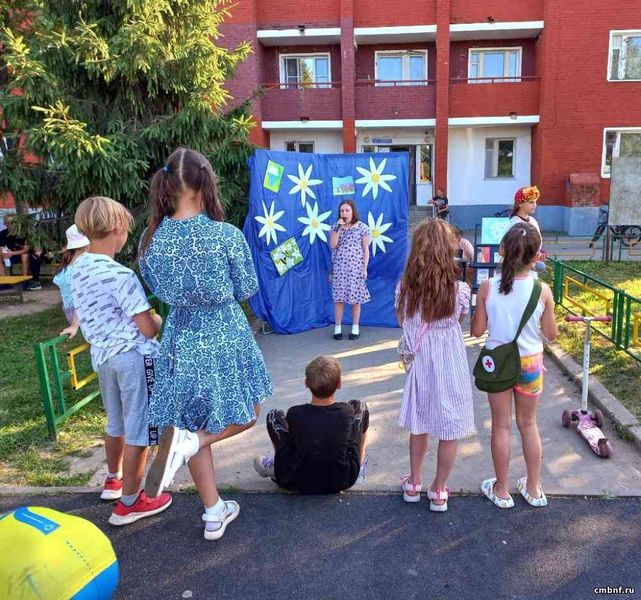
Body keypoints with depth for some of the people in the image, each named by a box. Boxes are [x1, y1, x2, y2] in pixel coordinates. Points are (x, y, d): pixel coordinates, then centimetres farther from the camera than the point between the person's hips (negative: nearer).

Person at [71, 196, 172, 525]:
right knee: (138, 430, 6)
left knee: (116, 423, 26)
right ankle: (128, 502, 18)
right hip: (133, 356, -8)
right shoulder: (120, 275, -22)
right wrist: (157, 318, 1)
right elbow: (149, 329, -19)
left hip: (102, 355, 8)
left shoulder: (78, 267, 3)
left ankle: (114, 480, 46)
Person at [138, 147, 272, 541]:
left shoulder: (152, 238, -5)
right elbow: (247, 290, -5)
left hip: (181, 338, 4)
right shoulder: (227, 235, -17)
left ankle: (214, 514, 28)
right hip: (225, 336, -4)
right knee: (245, 415, 21)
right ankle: (187, 442, -5)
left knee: (192, 423, 18)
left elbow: (158, 290, 9)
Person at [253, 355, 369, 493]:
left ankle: (276, 466, 31)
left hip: (299, 484, 0)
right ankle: (360, 465, 25)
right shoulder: (347, 411, -17)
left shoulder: (294, 414, -19)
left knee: (274, 416, 11)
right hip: (343, 481, 1)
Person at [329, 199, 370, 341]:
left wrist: (365, 268, -6)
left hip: (356, 267, -2)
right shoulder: (336, 227, 8)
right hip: (339, 267, 2)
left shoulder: (362, 227, -1)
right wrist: (338, 228, -12)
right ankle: (337, 327, 10)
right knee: (339, 297, 2)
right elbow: (332, 245, -4)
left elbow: (366, 249, -1)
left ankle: (355, 328, 13)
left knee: (355, 297, 2)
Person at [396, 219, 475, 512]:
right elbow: (462, 318, 2)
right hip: (450, 364, -2)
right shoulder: (459, 289, -17)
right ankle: (439, 491, 28)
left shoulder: (404, 286, -12)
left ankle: (414, 484, 37)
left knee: (419, 426, 22)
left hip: (420, 362, 3)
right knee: (449, 430, 14)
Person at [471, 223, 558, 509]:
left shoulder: (487, 287, -15)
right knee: (528, 424, 20)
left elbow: (477, 330, -8)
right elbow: (551, 333, -4)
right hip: (530, 362, 1)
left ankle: (501, 490, 27)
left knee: (501, 425, 14)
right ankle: (534, 488, 34)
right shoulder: (542, 290, -14)